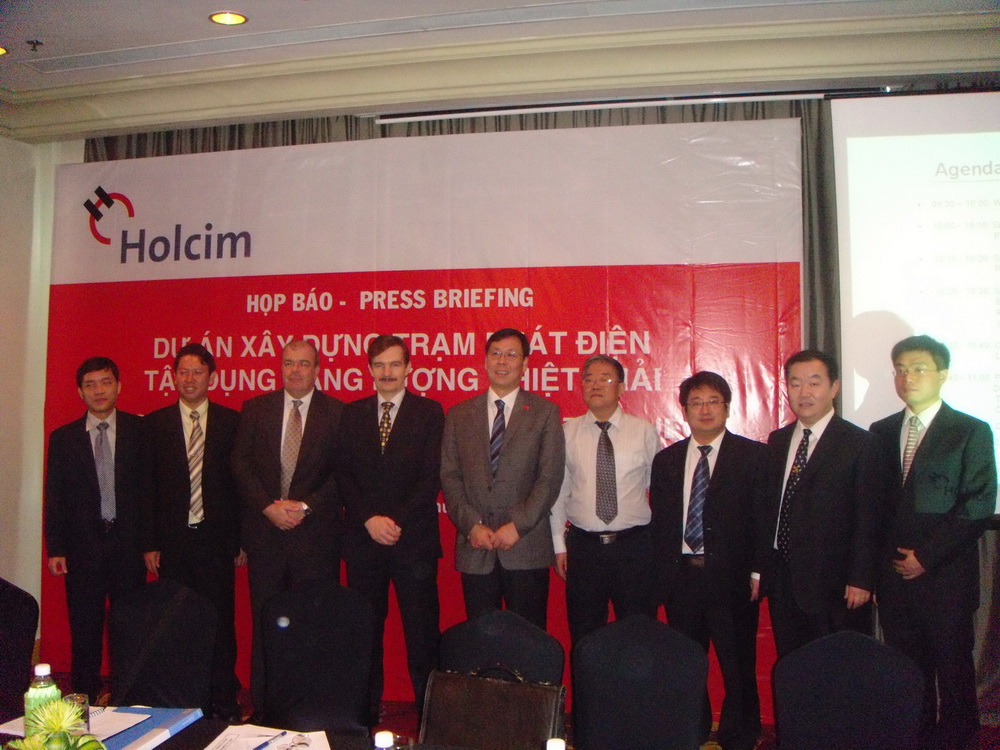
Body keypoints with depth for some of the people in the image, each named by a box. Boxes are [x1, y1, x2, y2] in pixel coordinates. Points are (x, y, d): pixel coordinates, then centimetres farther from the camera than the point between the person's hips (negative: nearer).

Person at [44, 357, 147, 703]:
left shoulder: (140, 431, 2)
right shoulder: (63, 438, 7)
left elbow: (150, 486, 0)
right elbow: (54, 496, 5)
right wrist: (56, 549, -1)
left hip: (128, 543, -1)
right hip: (83, 545, 1)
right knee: (85, 629, 8)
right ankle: (84, 699, 22)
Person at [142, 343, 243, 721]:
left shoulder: (231, 421, 4)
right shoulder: (155, 423, 6)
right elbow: (148, 486, 5)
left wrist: (241, 539, 0)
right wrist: (150, 543, 1)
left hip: (216, 538, -1)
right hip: (173, 540, 1)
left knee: (221, 622, 1)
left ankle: (224, 702, 14)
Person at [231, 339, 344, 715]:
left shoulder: (338, 413, 1)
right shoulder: (255, 409, 8)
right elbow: (241, 464, 3)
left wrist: (305, 506, -13)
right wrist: (269, 506, -9)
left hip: (316, 533, -2)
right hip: (264, 530, 2)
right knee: (264, 623, 8)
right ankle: (262, 709, 20)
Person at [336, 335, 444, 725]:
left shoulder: (429, 412, 2)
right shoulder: (352, 413, 11)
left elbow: (431, 477, -5)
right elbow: (344, 474, 5)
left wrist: (397, 521, -12)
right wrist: (369, 519, -8)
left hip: (414, 539, -2)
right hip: (363, 539, 3)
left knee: (422, 631, 1)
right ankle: (365, 715, 18)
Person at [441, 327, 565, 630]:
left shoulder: (545, 412, 4)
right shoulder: (459, 415, 11)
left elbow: (550, 477, -3)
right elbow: (449, 476, 6)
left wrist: (518, 525, -12)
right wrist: (471, 525, -7)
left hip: (526, 547, -2)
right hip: (474, 549, 2)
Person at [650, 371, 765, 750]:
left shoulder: (754, 455, 0)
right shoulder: (666, 460, 11)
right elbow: (659, 522, 10)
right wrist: (663, 575, 4)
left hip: (732, 577, -3)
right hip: (681, 576, 3)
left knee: (738, 666, 6)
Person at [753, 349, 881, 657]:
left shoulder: (860, 443, -5)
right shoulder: (777, 441, 11)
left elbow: (867, 518, -7)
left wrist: (860, 579, -11)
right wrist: (759, 568, 9)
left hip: (833, 584, -4)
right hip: (782, 579, 5)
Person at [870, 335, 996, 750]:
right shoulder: (881, 432, 11)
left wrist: (926, 555, -12)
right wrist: (885, 556, 2)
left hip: (946, 575, -4)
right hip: (894, 573, 4)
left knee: (953, 669, 6)